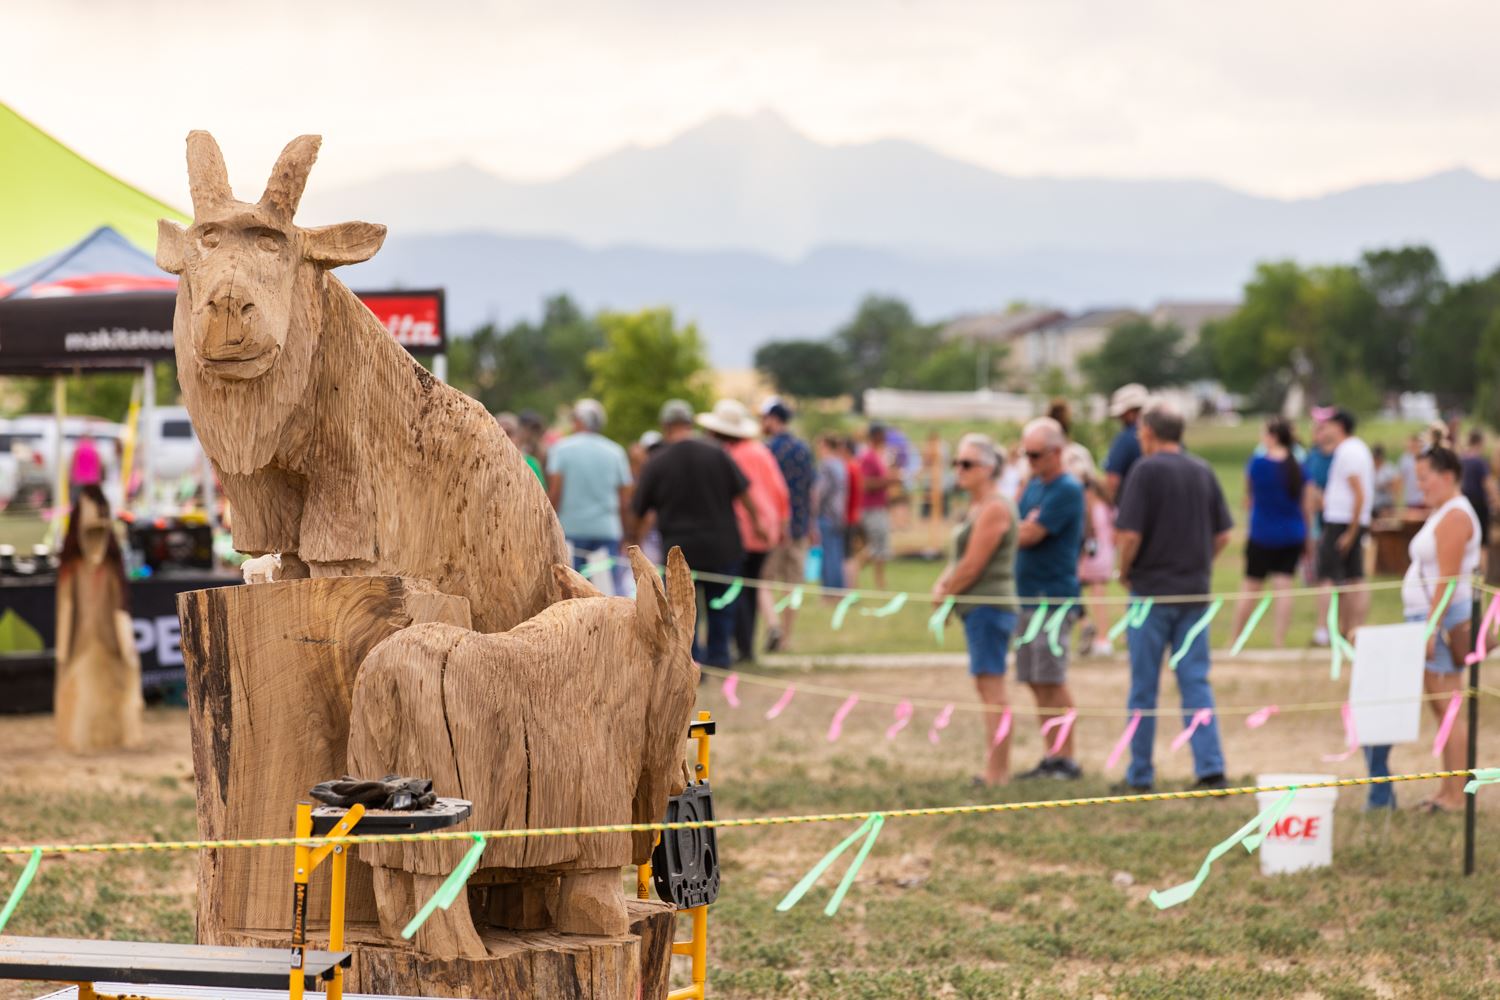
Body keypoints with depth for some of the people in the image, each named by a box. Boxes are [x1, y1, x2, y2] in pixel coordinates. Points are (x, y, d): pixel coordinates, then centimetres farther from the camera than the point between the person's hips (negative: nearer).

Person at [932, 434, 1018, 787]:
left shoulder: (995, 508, -14)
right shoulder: (976, 507, 18)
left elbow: (972, 565, -17)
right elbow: (960, 559, 22)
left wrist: (945, 595, -5)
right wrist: (942, 585, 3)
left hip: (989, 606, -11)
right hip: (976, 609, 11)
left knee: (992, 690, -10)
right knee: (988, 689, 13)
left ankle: (996, 774, -12)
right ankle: (998, 771, 17)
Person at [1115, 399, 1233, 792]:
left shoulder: (1146, 471, -11)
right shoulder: (1203, 472, 6)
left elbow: (1130, 534, -16)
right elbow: (1222, 535, 8)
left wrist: (1125, 573, 0)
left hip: (1151, 590, -4)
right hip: (1195, 591, 4)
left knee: (1144, 688, 4)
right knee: (1196, 682, 6)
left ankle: (1140, 773, 10)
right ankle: (1211, 768, -4)